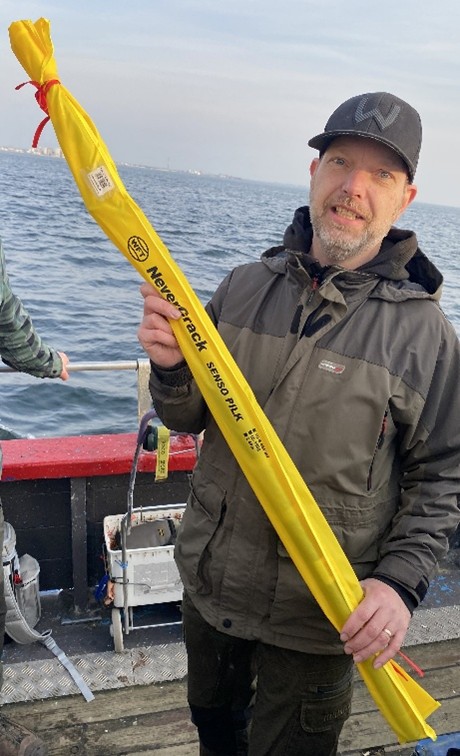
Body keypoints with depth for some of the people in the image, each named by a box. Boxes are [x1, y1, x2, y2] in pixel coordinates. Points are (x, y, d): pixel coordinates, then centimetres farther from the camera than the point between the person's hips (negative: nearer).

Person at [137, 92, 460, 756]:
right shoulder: (245, 286, -4)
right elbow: (189, 418, 2)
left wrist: (401, 582, -19)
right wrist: (172, 368, -19)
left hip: (319, 617, -4)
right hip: (208, 582, 4)